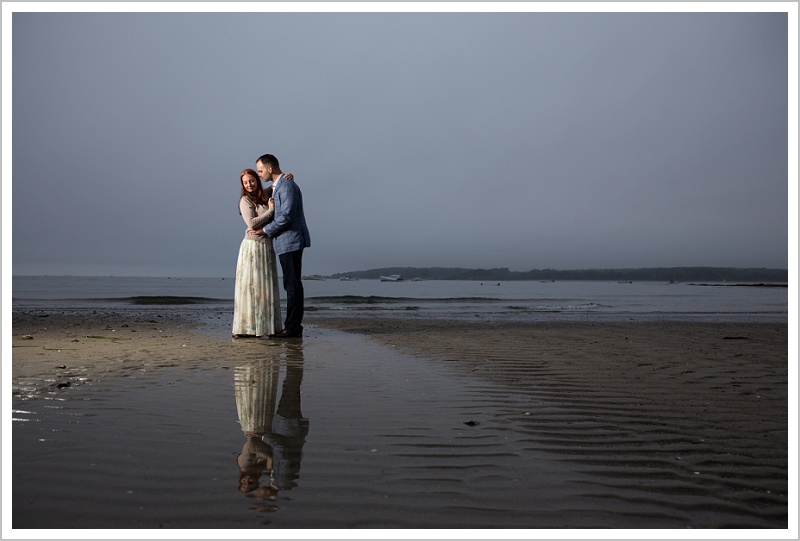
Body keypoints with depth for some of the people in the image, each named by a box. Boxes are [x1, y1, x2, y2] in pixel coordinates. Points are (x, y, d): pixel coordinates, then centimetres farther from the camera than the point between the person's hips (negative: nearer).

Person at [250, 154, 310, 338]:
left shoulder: (287, 186, -14)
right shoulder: (278, 186, 19)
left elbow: (286, 216, -21)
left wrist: (265, 231, -10)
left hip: (291, 241, -10)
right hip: (286, 242, 10)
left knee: (293, 285, -7)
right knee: (291, 285, 10)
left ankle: (293, 327, -4)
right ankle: (294, 326, 14)